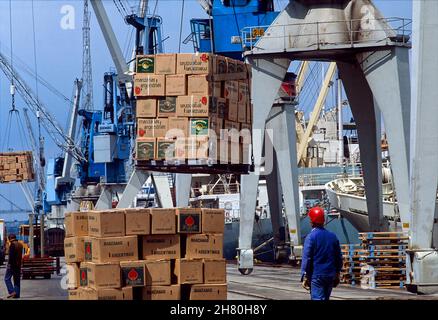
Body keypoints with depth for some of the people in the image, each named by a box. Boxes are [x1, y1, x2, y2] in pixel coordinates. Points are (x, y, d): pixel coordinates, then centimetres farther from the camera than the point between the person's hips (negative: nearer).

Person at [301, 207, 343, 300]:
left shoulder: (311, 237, -11)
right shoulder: (333, 236, 6)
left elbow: (306, 258, -13)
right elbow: (339, 257, 12)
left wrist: (305, 277, -9)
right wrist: (337, 274, 20)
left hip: (316, 276, -6)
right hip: (330, 275, 6)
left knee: (317, 298, -8)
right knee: (326, 298, 17)